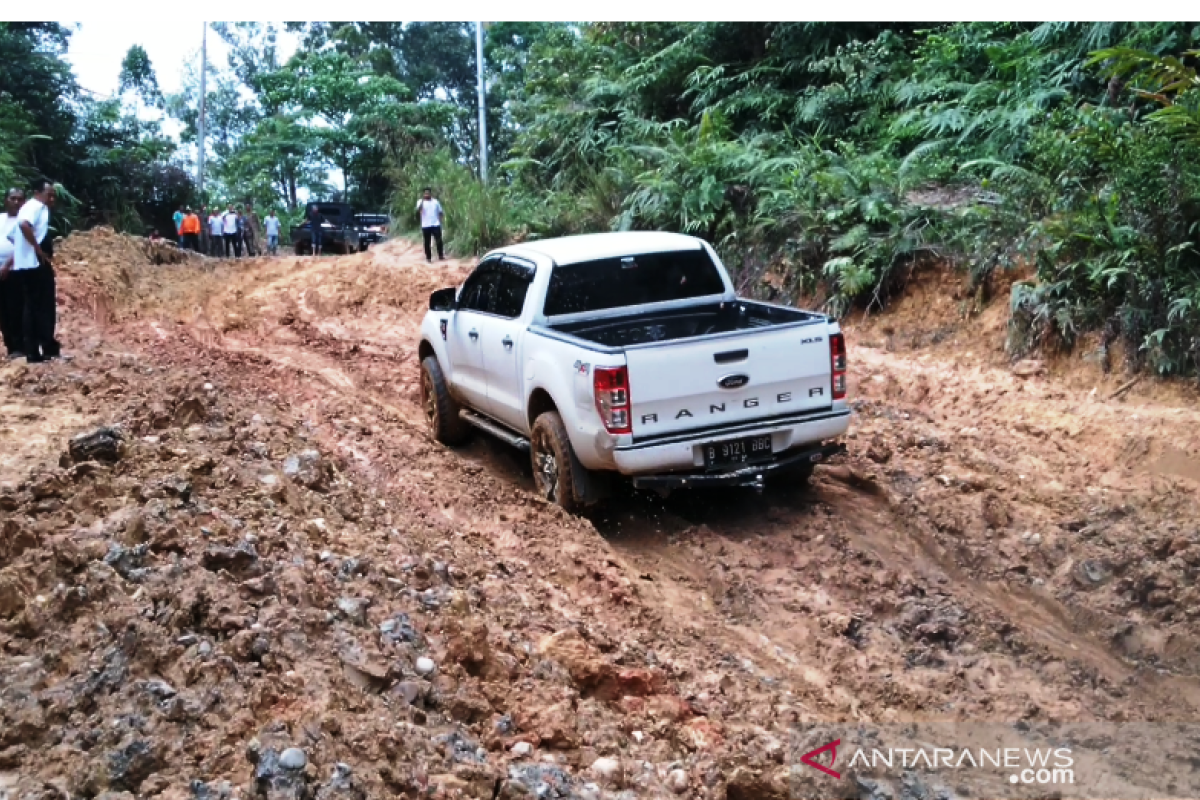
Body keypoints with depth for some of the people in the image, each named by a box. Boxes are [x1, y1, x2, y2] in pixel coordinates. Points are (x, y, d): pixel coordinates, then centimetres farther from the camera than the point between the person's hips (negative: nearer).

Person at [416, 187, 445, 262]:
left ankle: (441, 256, 8)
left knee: (439, 240, -2)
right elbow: (418, 210, -18)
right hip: (426, 226, -2)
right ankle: (428, 258, 9)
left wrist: (441, 219, -1)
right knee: (427, 242, 2)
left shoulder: (435, 202, 10)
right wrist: (422, 200, -27)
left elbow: (440, 212, 15)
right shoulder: (420, 202, 1)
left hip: (436, 225, 2)